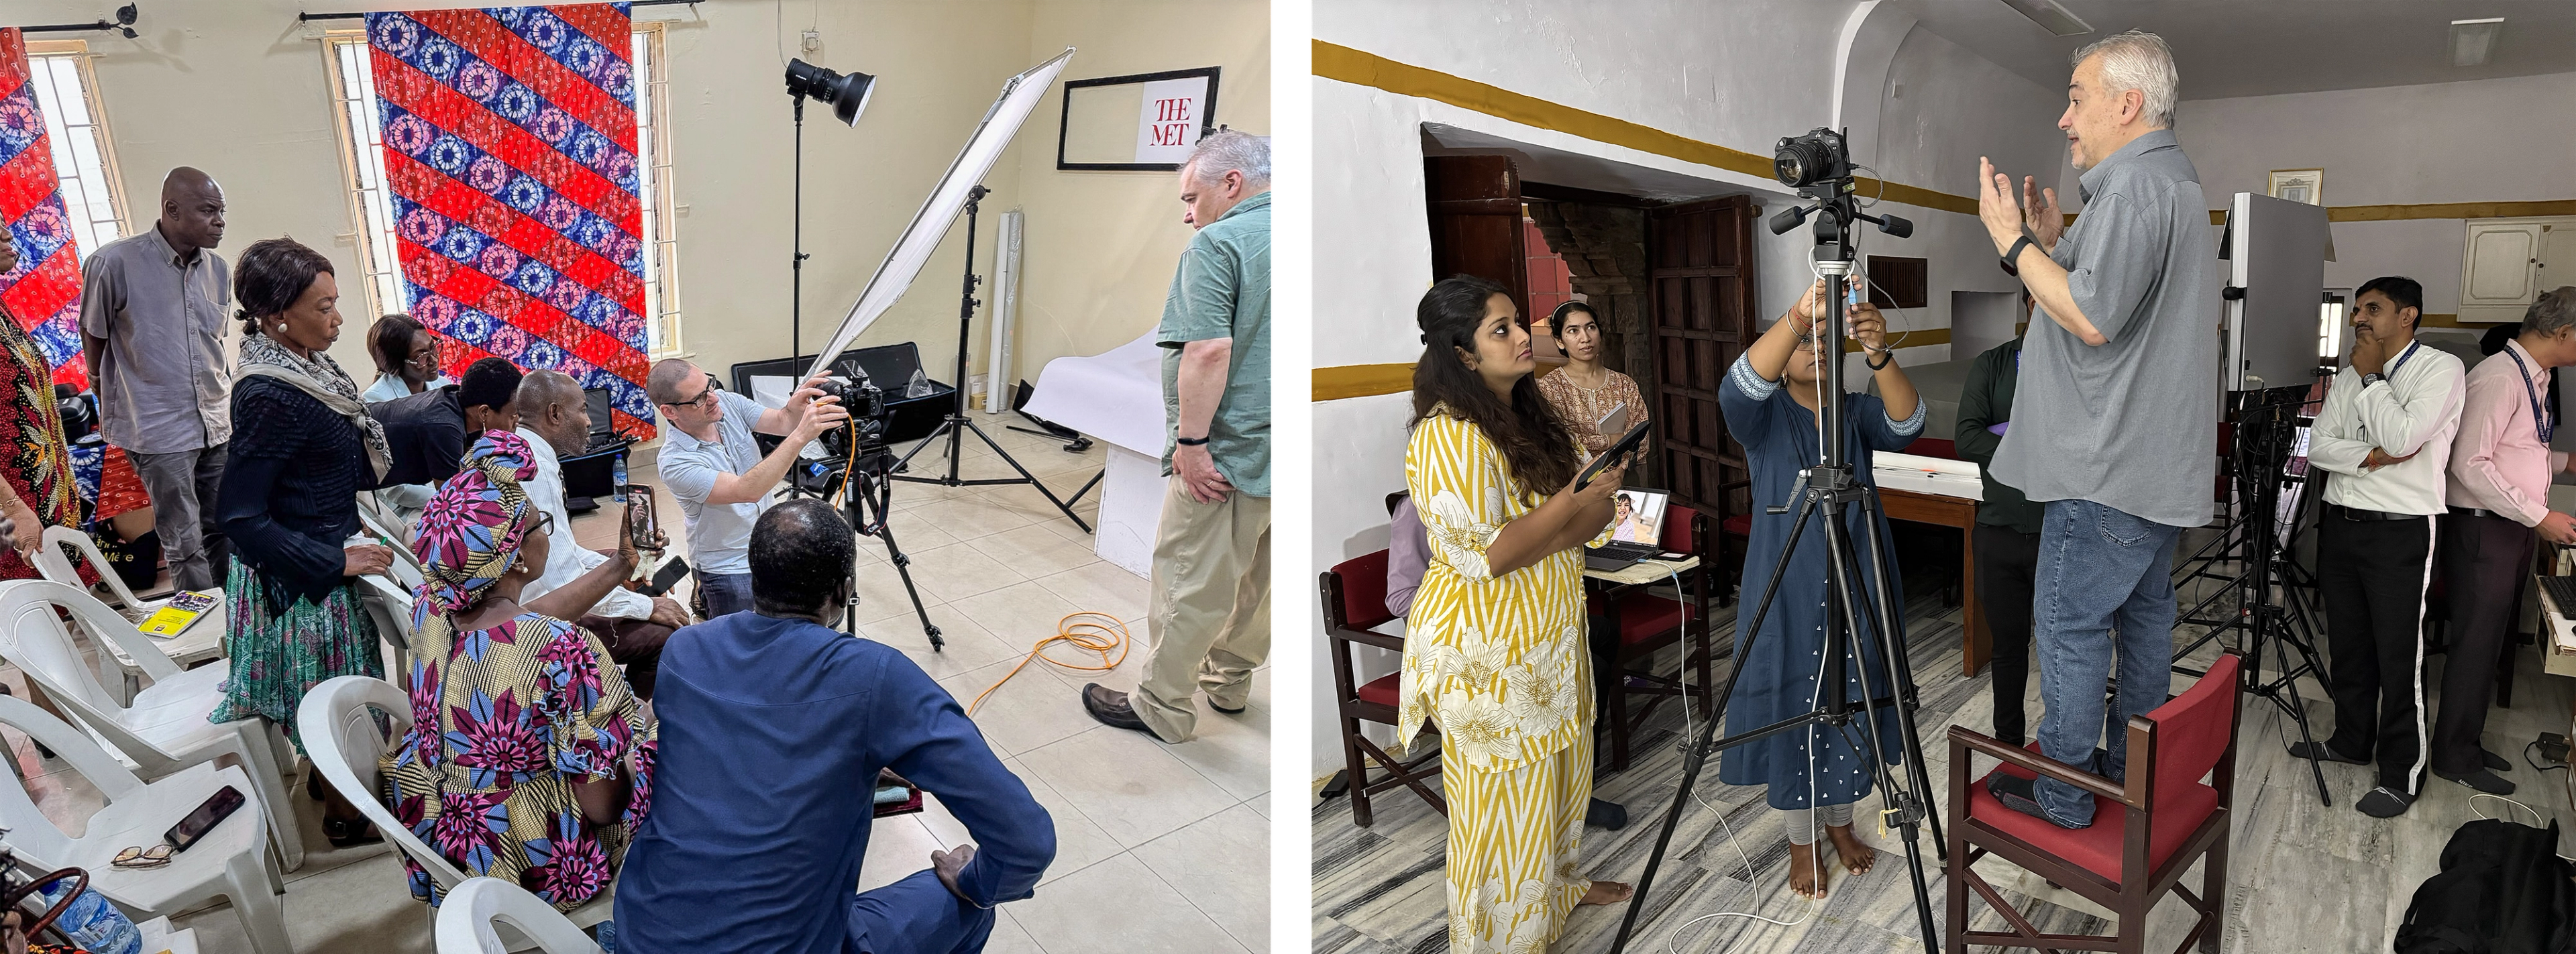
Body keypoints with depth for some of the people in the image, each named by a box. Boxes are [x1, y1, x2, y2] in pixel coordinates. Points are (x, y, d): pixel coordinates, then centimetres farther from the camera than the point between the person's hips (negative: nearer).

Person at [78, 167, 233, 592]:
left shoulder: (218, 269, 6)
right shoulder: (115, 262, -11)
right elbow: (93, 338, 2)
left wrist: (222, 395, 18)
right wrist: (114, 409, 10)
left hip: (219, 424, 5)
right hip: (161, 429, -5)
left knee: (222, 534, 12)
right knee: (185, 545, 1)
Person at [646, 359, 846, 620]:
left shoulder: (727, 402, -8)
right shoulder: (675, 463, -26)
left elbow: (779, 422, -13)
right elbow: (747, 490, -37)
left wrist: (795, 409, -38)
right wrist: (800, 436, -47)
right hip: (730, 572, -6)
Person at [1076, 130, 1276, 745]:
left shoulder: (1218, 244, -15)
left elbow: (1209, 352, -26)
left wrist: (1191, 442, -20)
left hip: (1226, 460, -8)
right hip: (1284, 458, 8)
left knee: (1189, 587, 4)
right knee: (1257, 583, 21)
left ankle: (1162, 709, 15)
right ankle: (1230, 683, 37)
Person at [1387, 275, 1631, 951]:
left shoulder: (1526, 414, 7)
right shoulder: (1449, 437, -22)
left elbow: (1579, 525, 8)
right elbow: (1485, 554, -27)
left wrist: (1598, 499, -15)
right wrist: (1573, 503, -22)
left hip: (1549, 637, 9)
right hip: (1486, 649, -9)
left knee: (1561, 772, 25)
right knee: (1504, 799, 6)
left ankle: (1558, 882, 49)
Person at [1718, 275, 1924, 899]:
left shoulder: (1858, 413, 5)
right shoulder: (1765, 417, -5)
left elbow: (1906, 423, -17)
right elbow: (1739, 387, -29)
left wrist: (1880, 354, -36)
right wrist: (1797, 315, -44)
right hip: (1788, 594, -3)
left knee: (1850, 711, 14)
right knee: (1791, 714, 5)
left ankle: (1840, 823, 36)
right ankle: (1801, 842, 24)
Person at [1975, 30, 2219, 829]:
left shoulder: (2135, 187, -17)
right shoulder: (2177, 183, 19)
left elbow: (2093, 319, -24)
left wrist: (2015, 243, -15)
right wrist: (2056, 247, 15)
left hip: (2109, 467, -11)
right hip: (2159, 459, 11)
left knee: (2069, 622, -4)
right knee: (2144, 611, 16)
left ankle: (2061, 793, 4)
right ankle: (2133, 768, 28)